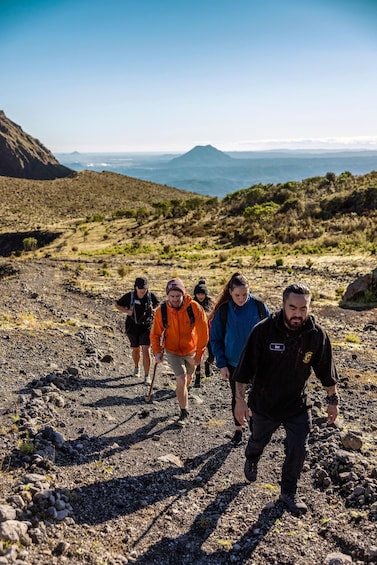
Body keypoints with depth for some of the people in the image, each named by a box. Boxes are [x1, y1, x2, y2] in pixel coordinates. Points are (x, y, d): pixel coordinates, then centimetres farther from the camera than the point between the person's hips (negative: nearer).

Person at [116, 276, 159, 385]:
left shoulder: (151, 296, -8)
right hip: (133, 327, 1)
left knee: (146, 350, -11)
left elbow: (157, 304, 14)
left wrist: (154, 309, -8)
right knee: (136, 349, 18)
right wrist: (127, 311, -14)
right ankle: (136, 368, 47)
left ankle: (147, 376, -1)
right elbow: (117, 305, 2)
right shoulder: (129, 296, -11)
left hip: (147, 326, -1)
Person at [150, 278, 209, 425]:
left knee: (188, 377, 22)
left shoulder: (194, 308, -22)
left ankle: (182, 394, 56)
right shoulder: (162, 310, -18)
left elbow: (203, 332, -14)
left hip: (191, 350, 2)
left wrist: (199, 354, -12)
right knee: (181, 380, -14)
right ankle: (184, 411, 4)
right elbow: (155, 333, -7)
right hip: (173, 351, -1)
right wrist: (157, 351, -18)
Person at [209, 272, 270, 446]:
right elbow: (215, 338, -4)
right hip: (234, 363, 1)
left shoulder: (258, 305, -13)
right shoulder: (223, 310, -12)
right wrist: (221, 364, -7)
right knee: (236, 396, 16)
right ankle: (238, 429, 36)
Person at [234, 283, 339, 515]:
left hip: (298, 405, 1)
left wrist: (333, 400, 4)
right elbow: (245, 369, -18)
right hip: (264, 403, -1)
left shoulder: (317, 335, -17)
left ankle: (289, 491, 30)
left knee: (298, 450, 3)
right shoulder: (263, 331, -25)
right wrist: (240, 400, -17)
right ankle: (252, 461, 58)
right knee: (258, 441, 23)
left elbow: (326, 372, -2)